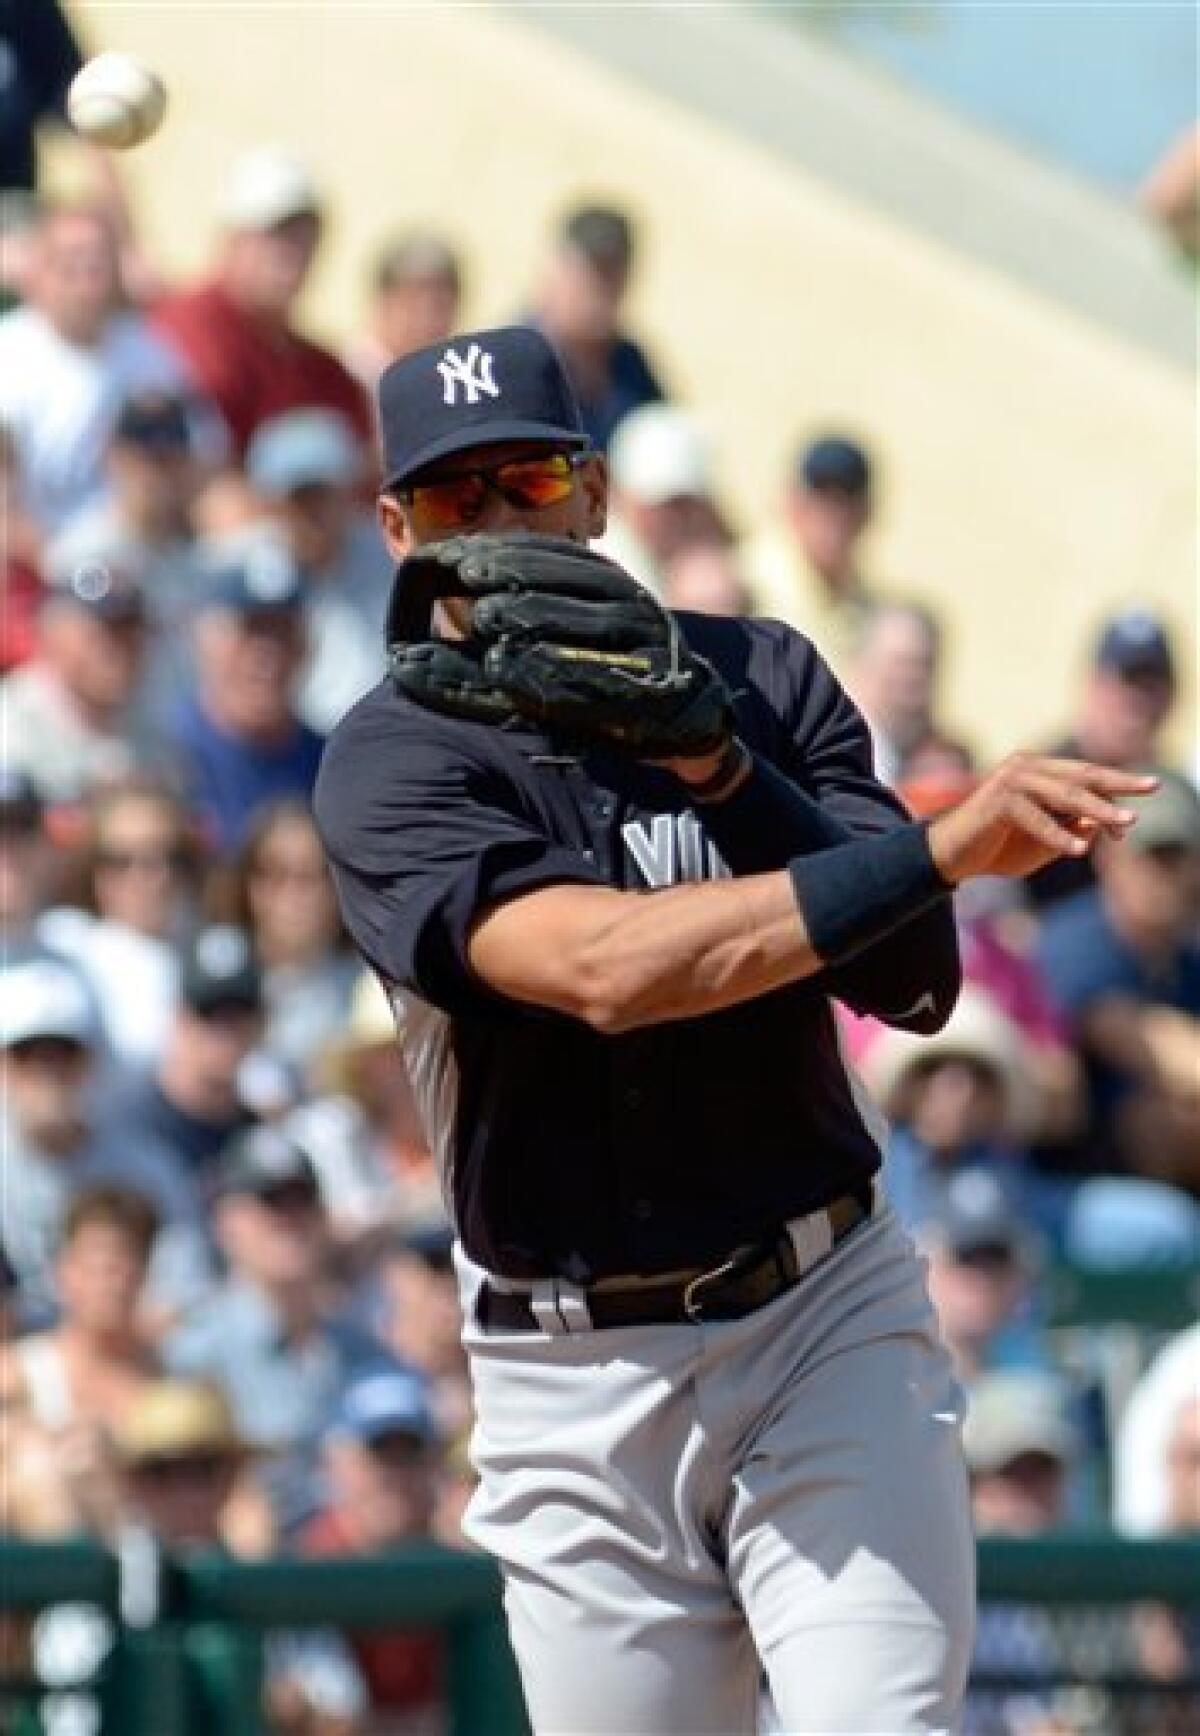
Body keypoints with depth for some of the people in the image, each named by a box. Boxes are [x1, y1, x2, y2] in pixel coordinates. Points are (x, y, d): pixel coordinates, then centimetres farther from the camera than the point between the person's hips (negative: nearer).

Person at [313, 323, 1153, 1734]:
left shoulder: (761, 679, 5)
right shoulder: (393, 763, -7)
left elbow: (916, 983, -5)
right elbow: (604, 965, -25)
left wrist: (713, 762, -16)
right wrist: (943, 848, -31)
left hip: (826, 1316, 1)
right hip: (576, 1387, -1)